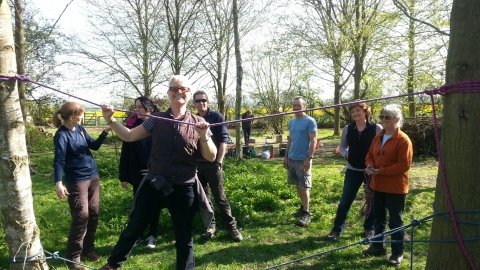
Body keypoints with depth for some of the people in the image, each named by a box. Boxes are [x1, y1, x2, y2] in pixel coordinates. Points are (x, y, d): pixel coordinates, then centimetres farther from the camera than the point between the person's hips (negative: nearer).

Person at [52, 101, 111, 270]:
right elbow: (59, 160, -21)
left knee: (94, 214, 11)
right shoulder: (62, 135, -14)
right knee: (81, 216, -8)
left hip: (93, 177, 7)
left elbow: (94, 146, 12)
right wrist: (58, 183, -31)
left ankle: (88, 249, 26)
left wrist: (105, 132, -3)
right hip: (76, 181, -7)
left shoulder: (80, 129, 6)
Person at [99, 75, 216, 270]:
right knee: (134, 228, 17)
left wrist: (204, 136, -22)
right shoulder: (156, 120, 1)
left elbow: (211, 157, -4)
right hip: (154, 185, 2)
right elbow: (129, 136, 6)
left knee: (184, 238, 12)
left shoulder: (198, 123, -2)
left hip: (184, 189, -1)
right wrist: (110, 120, -7)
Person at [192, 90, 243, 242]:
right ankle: (210, 225, 22)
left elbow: (223, 140, -8)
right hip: (197, 164, 5)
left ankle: (231, 227, 11)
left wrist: (219, 162, -14)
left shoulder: (216, 117, -4)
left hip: (212, 164, -4)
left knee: (220, 197, 0)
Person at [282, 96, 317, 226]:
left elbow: (313, 141, -13)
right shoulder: (292, 121, 11)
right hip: (292, 158, 7)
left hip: (303, 159, -7)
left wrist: (309, 158, -19)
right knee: (298, 185, 14)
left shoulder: (310, 121, -10)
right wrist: (286, 156, 14)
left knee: (304, 187, -2)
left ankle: (306, 213, 6)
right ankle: (304, 207, 28)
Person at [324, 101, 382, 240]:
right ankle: (336, 229, 15)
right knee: (345, 201, 4)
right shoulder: (347, 129, 2)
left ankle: (369, 229, 31)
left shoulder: (376, 128, -6)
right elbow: (342, 146, 13)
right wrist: (346, 154, -6)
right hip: (353, 170, 2)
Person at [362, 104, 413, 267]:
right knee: (378, 217, 18)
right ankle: (378, 246, 33)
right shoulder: (378, 137, 9)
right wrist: (370, 166, -8)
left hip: (395, 187, -7)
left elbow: (404, 165, -21)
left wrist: (380, 171, -22)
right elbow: (370, 155, 15)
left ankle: (398, 253, 19)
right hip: (378, 185, 7)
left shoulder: (403, 140, -15)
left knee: (395, 221, 4)